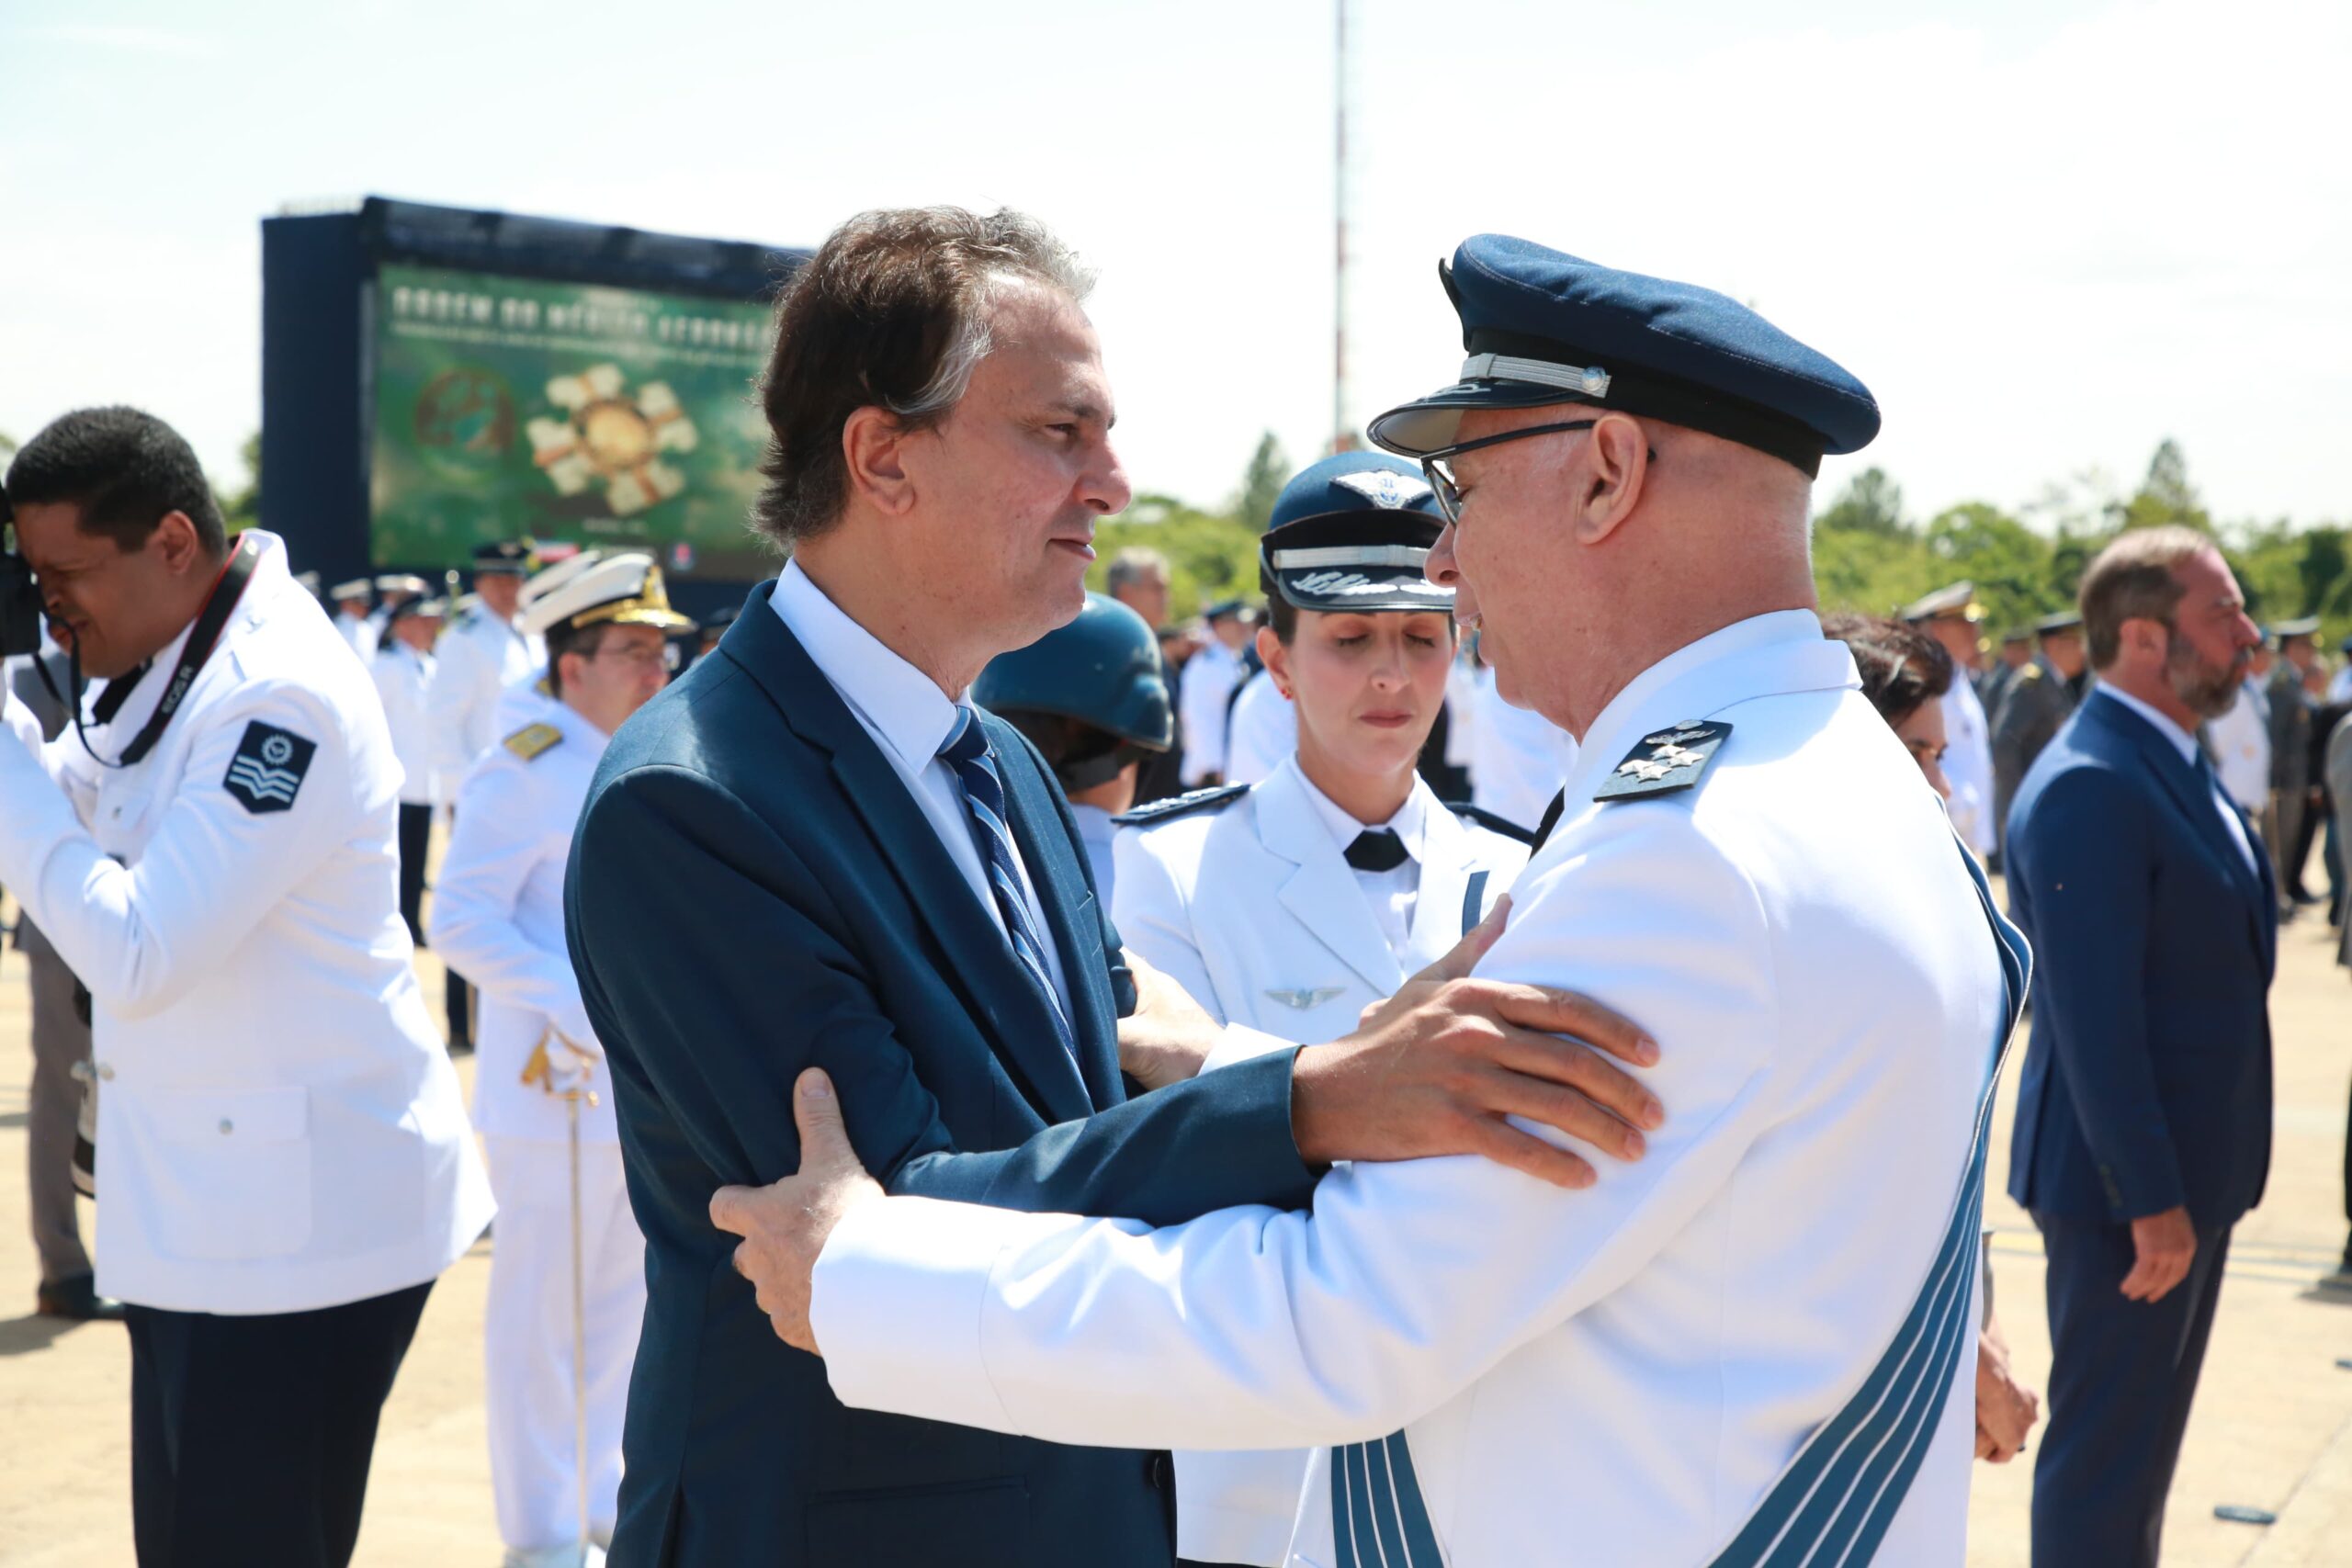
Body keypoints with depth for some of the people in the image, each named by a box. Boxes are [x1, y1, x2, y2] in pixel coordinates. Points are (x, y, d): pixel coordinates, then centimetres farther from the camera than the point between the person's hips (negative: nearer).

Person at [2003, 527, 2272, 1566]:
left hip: (2189, 1169, 10)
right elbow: (2094, 1018, -25)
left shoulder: (2176, 768, 10)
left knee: (2144, 1438, 21)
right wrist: (2150, 1200, -23)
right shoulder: (2087, 787, -22)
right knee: (2107, 1451, 1)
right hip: (2124, 1183, -10)